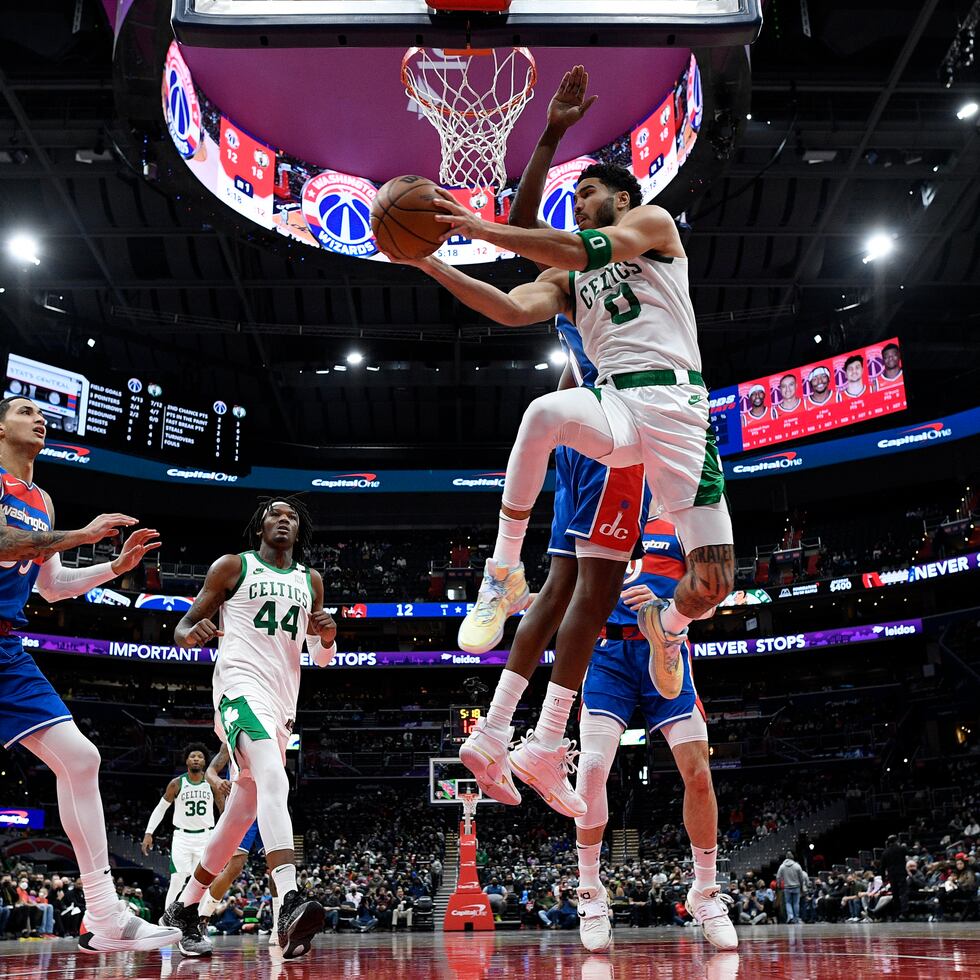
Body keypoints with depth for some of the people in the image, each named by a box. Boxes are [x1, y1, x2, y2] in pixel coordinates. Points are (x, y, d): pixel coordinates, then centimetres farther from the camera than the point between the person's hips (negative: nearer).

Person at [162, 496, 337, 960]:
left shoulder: (310, 581, 17)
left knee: (240, 815, 11)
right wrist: (192, 632, -19)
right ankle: (290, 904, -46)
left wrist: (327, 635, -2)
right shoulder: (232, 566, 5)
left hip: (281, 700, 6)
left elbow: (322, 658, 21)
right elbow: (183, 628, 5)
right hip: (242, 687, -6)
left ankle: (184, 909, 29)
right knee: (273, 779, -32)